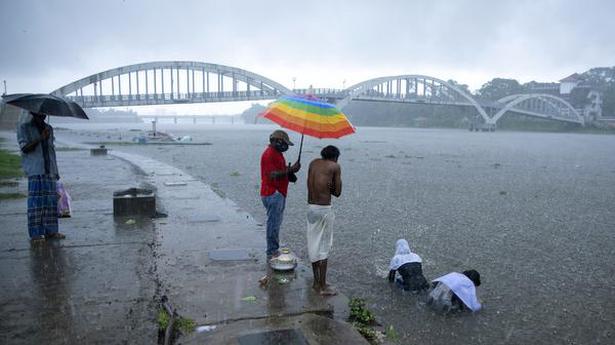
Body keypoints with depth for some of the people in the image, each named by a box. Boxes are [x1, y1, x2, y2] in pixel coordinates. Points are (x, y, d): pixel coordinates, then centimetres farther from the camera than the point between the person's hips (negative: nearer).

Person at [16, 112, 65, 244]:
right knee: (36, 201, -7)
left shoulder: (49, 128, 18)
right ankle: (35, 234, -3)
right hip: (34, 171, -5)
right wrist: (40, 138, -21)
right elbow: (24, 148, -8)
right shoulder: (23, 128, 3)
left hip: (50, 170, 5)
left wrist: (56, 171, 18)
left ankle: (50, 230, 11)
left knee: (51, 201, 4)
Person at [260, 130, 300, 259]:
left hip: (279, 193, 11)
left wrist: (290, 170, 4)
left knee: (276, 223, 15)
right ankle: (271, 253, 4)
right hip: (272, 194, -11)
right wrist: (290, 170, -22)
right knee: (273, 223, -5)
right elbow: (272, 175, -24)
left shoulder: (277, 153, 16)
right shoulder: (269, 154, -16)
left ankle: (274, 250, 24)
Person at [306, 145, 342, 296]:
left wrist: (325, 187, 3)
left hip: (310, 207, 6)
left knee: (313, 244, 14)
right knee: (323, 247, 2)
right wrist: (329, 188, 9)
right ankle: (323, 286, 10)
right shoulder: (335, 166, -4)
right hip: (324, 209, -6)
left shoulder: (313, 163, 11)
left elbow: (311, 186, 13)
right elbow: (338, 192, -2)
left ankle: (316, 282, 25)